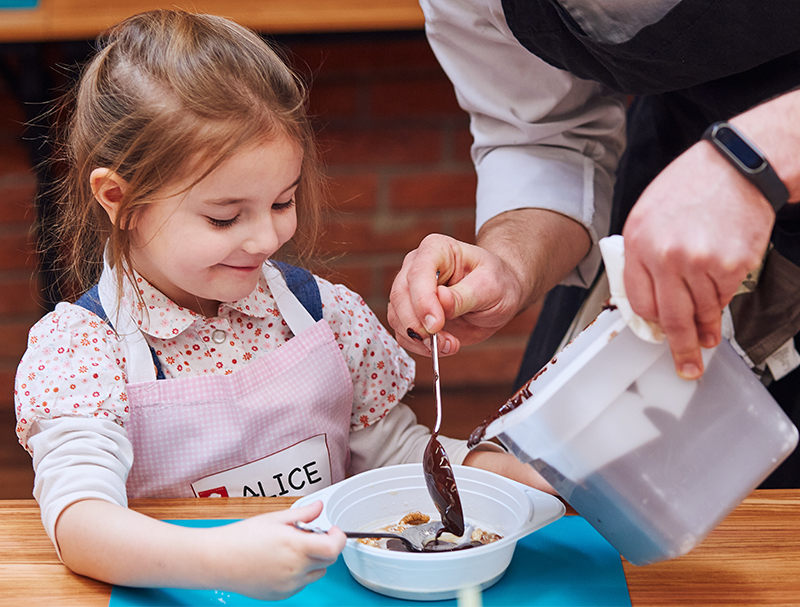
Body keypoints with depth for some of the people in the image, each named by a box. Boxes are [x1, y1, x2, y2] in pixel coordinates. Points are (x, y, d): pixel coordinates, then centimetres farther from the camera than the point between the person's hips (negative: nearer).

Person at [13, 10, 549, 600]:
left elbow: (392, 449, 12)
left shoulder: (324, 312, 1)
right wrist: (216, 560, -43)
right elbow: (78, 519, -26)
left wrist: (494, 468, -7)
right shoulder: (78, 346, -12)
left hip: (341, 584, 3)